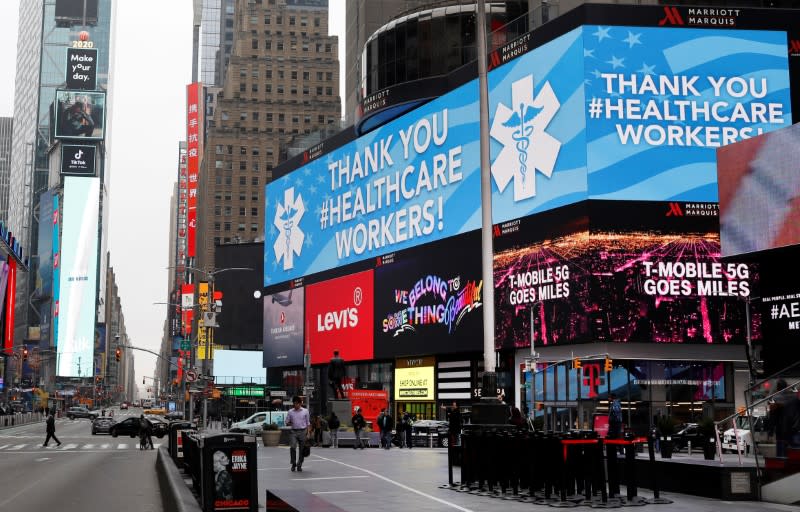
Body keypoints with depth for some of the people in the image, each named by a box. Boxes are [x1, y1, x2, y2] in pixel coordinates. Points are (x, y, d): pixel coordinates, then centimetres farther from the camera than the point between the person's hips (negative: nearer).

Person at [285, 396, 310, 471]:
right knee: (292, 447, -17)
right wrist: (289, 423, -12)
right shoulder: (290, 412, 6)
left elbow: (308, 423, 8)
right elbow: (287, 423, 11)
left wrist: (308, 433, 0)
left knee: (302, 450, 1)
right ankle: (293, 464, -2)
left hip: (303, 431, 0)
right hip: (294, 432, 0)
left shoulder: (305, 411, 4)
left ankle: (299, 465, 14)